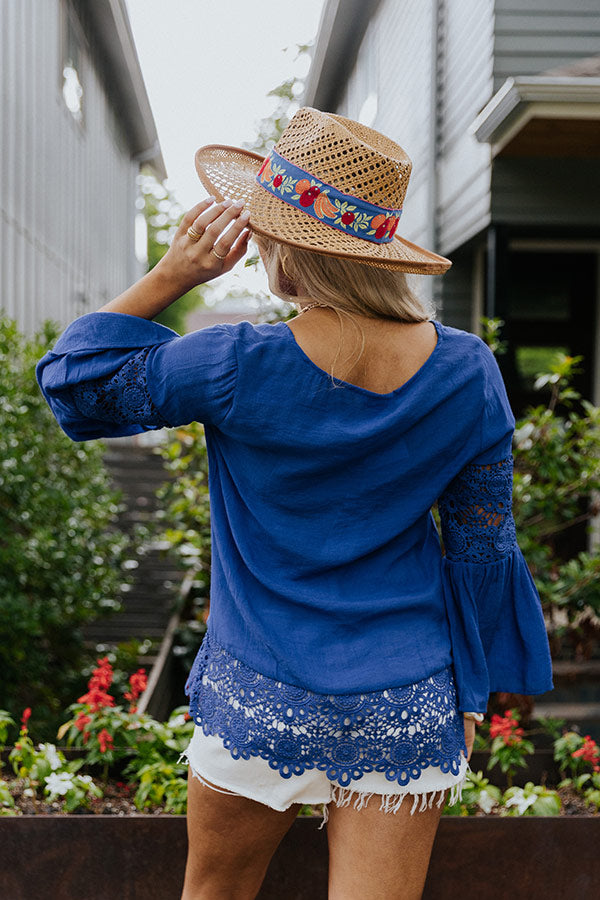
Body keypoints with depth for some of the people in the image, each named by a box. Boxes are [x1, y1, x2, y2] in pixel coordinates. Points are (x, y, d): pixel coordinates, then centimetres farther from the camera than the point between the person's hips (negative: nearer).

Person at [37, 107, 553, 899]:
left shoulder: (239, 366, -17)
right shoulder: (467, 372, -7)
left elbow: (74, 383, -1)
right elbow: (482, 548, 1)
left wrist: (169, 277, -4)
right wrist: (471, 693, 12)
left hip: (260, 702, -2)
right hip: (408, 711, 2)